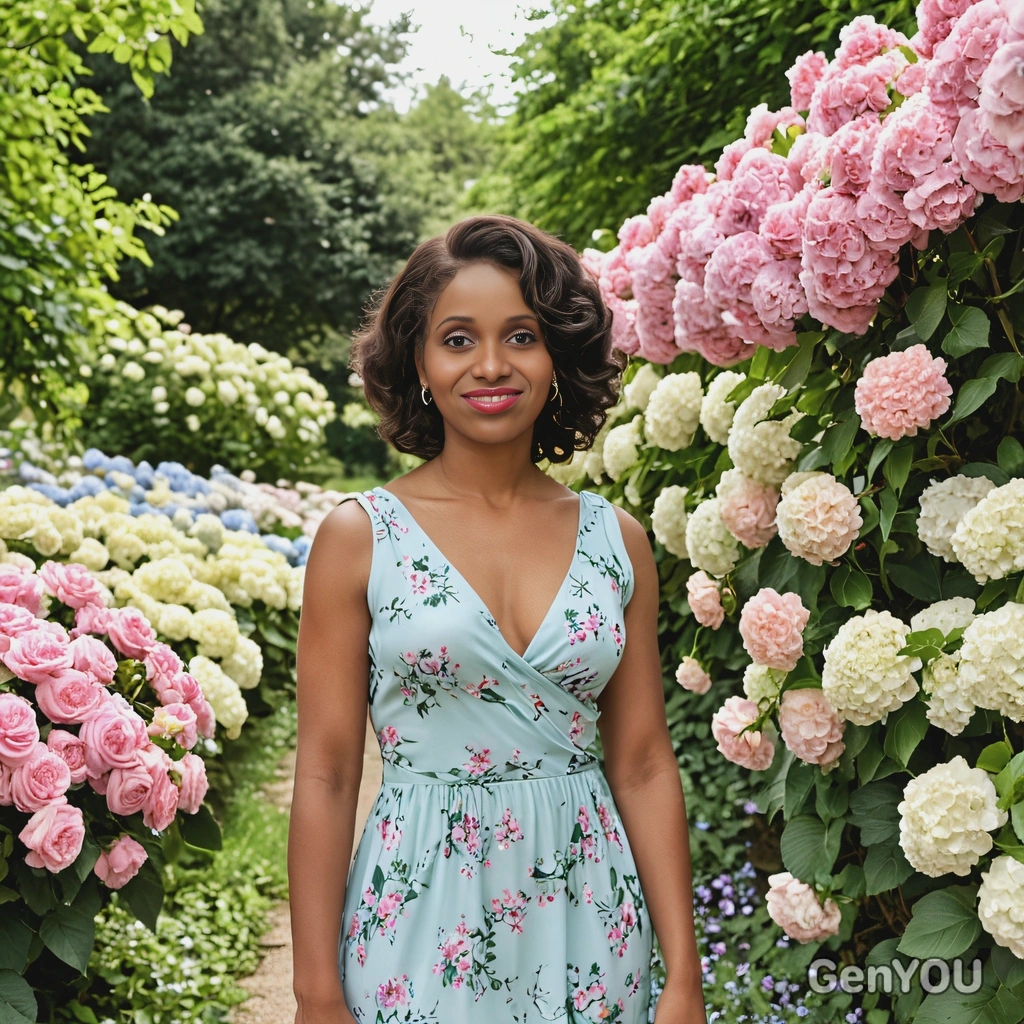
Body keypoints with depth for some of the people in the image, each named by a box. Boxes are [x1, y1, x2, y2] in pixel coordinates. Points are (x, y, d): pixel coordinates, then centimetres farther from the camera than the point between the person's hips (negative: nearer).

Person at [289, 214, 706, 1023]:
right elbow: (326, 776, -5)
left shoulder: (617, 540, 2)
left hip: (589, 917, 3)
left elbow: (644, 766, 3)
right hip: (422, 924, -2)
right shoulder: (359, 537, -6)